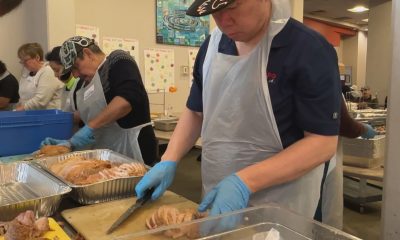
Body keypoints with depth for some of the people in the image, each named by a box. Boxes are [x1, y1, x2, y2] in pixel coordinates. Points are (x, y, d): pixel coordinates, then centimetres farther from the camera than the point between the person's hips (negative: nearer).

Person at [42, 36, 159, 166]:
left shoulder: (117, 61, -7)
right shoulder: (87, 84, 16)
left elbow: (128, 98, -24)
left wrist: (90, 126, -22)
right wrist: (72, 142, 2)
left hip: (131, 148, -8)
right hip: (106, 155, 8)